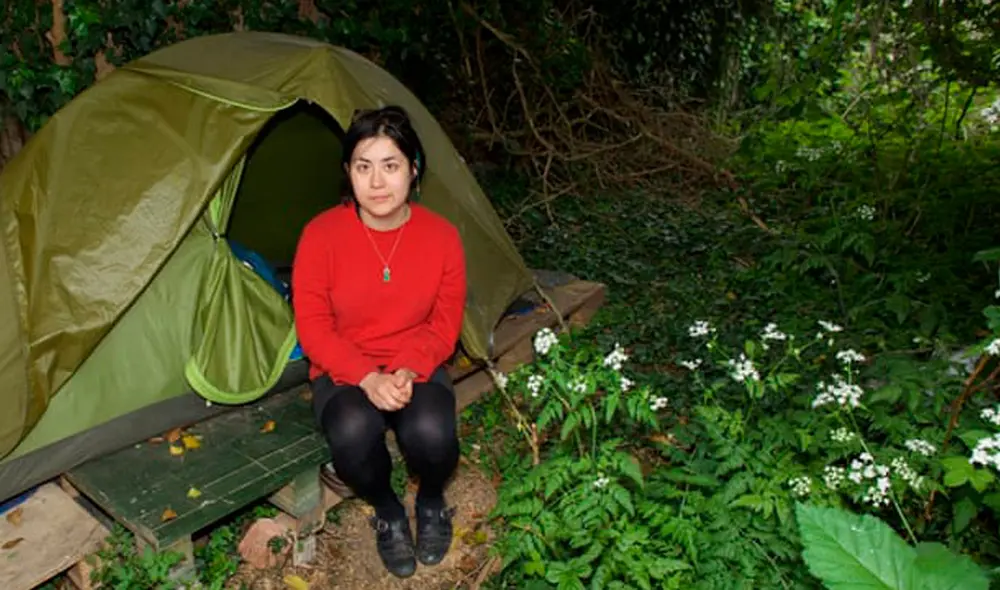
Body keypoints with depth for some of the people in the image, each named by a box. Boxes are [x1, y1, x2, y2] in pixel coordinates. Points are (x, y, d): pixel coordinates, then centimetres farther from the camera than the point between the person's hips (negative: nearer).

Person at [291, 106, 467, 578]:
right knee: (353, 434, -33)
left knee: (431, 433, -30)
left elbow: (445, 324, -4)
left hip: (416, 370, 1)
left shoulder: (442, 236, -11)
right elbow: (312, 326, -11)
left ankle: (432, 502, 9)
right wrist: (367, 378, -24)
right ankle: (387, 512, 4)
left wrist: (409, 371, -22)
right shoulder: (321, 234, -15)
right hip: (344, 372, 0)